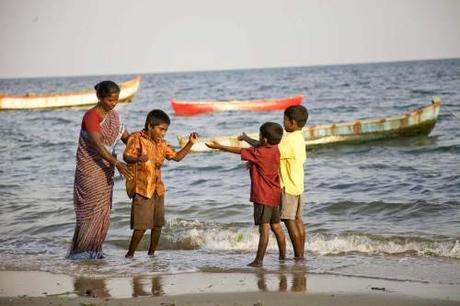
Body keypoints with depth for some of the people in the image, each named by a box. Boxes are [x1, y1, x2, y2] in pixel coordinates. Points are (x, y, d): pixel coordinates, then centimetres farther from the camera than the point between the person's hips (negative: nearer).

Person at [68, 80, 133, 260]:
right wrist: (116, 162, -36)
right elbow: (97, 144, -27)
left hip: (105, 169, 8)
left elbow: (127, 137, 12)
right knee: (92, 209, -8)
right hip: (90, 169, -8)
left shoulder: (113, 115, 9)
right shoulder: (91, 116, -17)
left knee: (103, 210, 7)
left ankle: (93, 250, 14)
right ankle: (78, 251, -1)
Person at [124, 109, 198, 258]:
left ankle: (152, 253, 22)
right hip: (142, 189, -7)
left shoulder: (161, 144, 13)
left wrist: (190, 143, 6)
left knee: (158, 223, 10)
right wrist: (138, 159, -45)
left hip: (158, 189, 8)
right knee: (141, 225, -10)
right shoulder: (137, 138, -10)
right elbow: (126, 156, -23)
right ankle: (130, 255, 0)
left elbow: (177, 156, 18)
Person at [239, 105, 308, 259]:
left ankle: (298, 255, -2)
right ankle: (301, 254, 16)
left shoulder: (289, 140, -20)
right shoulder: (299, 138, 10)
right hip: (298, 185, 9)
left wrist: (247, 139, -7)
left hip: (287, 186, -9)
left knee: (290, 221, -4)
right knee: (297, 219, 12)